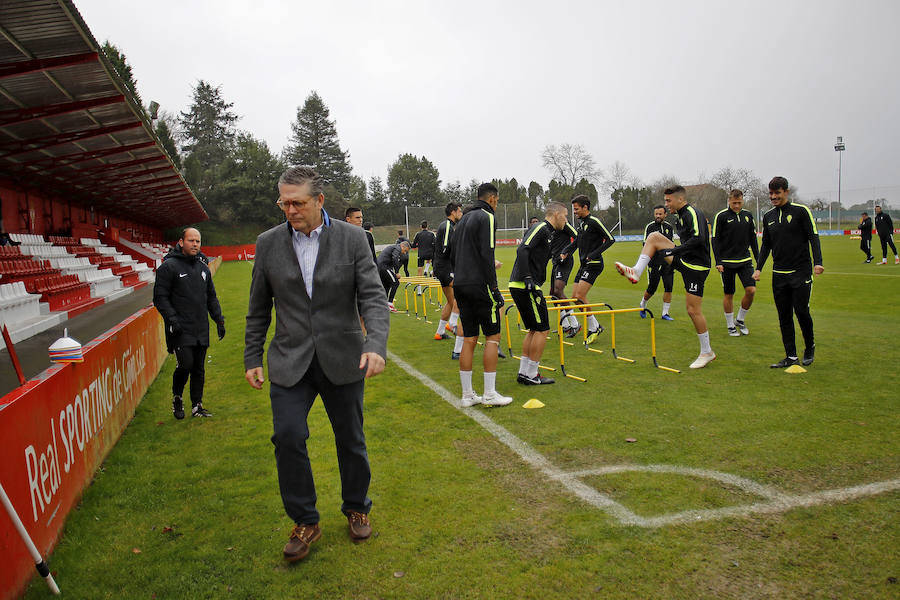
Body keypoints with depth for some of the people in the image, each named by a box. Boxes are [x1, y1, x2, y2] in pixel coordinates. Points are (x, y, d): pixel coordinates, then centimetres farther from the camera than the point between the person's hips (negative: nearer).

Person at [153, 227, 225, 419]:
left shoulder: (203, 268, 15)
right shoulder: (169, 266, -5)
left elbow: (211, 297, 21)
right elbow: (160, 297, -7)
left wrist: (219, 319, 13)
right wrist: (171, 318, -17)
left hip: (201, 331, 6)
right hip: (181, 330, -6)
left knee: (199, 369, 8)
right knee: (185, 365, -11)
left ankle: (197, 406, 17)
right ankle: (177, 398, 15)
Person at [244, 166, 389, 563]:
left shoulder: (352, 239, -6)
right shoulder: (268, 243, 1)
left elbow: (373, 297, -11)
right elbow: (259, 309, 9)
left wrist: (376, 345, -27)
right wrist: (252, 358, 8)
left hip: (342, 359, -1)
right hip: (290, 361, 1)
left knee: (350, 440, 11)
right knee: (288, 437, -8)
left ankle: (356, 509, 35)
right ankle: (305, 522, 13)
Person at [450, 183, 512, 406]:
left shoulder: (464, 219, 20)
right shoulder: (486, 217, -7)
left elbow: (452, 256, 20)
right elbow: (486, 255, -16)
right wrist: (494, 288, -16)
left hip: (460, 286, 8)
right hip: (479, 285, -8)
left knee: (469, 339, 9)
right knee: (492, 337, 0)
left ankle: (467, 394, 12)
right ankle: (489, 394, 1)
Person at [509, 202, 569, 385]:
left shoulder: (545, 231, 22)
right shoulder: (542, 228, -8)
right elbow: (523, 250, -21)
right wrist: (527, 278, -24)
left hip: (519, 286, 10)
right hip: (525, 287, -10)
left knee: (534, 329, 15)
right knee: (542, 329, -4)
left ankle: (523, 372, 18)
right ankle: (531, 375, 1)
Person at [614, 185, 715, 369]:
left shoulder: (693, 213, -17)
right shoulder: (682, 215, 12)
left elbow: (698, 238, -31)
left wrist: (673, 251, -28)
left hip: (696, 267, -9)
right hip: (685, 261, 9)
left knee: (693, 309, -7)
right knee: (654, 237, 2)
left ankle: (707, 352, 7)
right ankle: (636, 272, -6)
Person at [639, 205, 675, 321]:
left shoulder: (669, 227, 10)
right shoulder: (650, 227, -3)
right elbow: (646, 244, -5)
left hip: (667, 261, 4)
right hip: (654, 262, -4)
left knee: (668, 287, -4)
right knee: (651, 289, -1)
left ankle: (665, 313, 5)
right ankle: (642, 305, 29)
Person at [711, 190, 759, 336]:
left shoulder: (748, 215, 8)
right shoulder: (721, 216, -5)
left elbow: (753, 239, 15)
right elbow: (715, 240, -5)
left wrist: (758, 259, 11)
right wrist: (718, 262, -11)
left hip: (745, 261, 4)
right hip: (727, 262, -3)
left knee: (751, 290, -7)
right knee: (728, 294, 3)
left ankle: (740, 320, 15)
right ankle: (730, 326, 17)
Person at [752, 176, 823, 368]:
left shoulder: (801, 211, -3)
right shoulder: (768, 217, 11)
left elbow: (813, 237, -6)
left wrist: (817, 262, -17)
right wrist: (759, 268, 10)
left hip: (801, 272, -5)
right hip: (779, 274, 5)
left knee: (801, 311, -6)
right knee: (784, 316, 4)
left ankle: (810, 347, 20)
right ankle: (791, 356, 11)